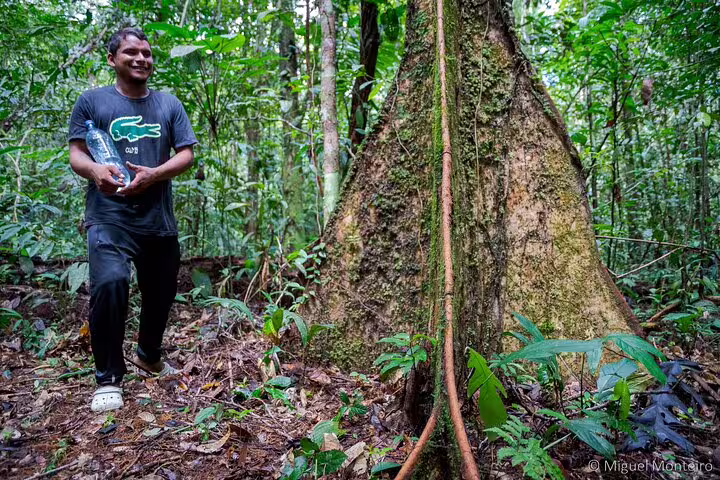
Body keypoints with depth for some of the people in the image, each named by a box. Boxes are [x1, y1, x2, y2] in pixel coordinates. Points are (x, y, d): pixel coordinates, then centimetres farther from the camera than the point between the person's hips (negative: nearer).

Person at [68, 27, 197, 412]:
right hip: (110, 218, -3)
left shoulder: (169, 104, 13)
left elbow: (186, 155, 4)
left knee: (161, 293, 13)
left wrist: (153, 174, -15)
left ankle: (149, 355, 41)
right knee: (110, 283, -26)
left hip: (160, 221, 4)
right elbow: (76, 154, 2)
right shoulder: (92, 101, 7)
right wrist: (95, 170, -23)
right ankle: (107, 378, -8)